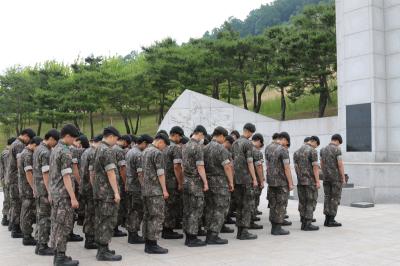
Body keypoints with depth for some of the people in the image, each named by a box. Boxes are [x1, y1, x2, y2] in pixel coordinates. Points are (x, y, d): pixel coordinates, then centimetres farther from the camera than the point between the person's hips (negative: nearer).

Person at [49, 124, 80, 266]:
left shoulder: (55, 149, 12)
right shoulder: (65, 152, -16)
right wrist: (73, 197, -18)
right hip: (64, 194, -9)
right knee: (64, 225, -3)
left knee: (56, 224, 12)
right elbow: (66, 177, -19)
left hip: (55, 193, 9)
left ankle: (57, 255, 19)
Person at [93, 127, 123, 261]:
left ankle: (101, 248, 18)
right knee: (108, 221, -6)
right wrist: (116, 192, -19)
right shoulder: (108, 151, -15)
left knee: (100, 220, 12)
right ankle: (103, 252, -4)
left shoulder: (98, 149, 15)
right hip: (108, 191, -10)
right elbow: (110, 173, -20)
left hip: (98, 191, 10)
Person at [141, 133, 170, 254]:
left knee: (148, 216, 10)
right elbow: (160, 173, -16)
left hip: (145, 189, 9)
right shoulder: (157, 153, -14)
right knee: (157, 217, -6)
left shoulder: (145, 151, 15)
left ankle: (148, 244, 13)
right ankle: (153, 245, -5)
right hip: (156, 190, -9)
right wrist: (164, 190, -12)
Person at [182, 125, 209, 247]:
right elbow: (200, 167, -18)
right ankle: (193, 238, -1)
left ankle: (188, 237, 15)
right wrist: (205, 182, -13)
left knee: (187, 210, 10)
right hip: (196, 182, -9)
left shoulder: (185, 146, 12)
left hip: (186, 181, 9)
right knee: (196, 211, -4)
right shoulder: (198, 147, -15)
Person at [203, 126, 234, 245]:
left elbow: (203, 165, 12)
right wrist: (231, 182, -9)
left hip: (208, 182, 8)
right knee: (220, 209, -2)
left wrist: (206, 181, 17)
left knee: (210, 208, 12)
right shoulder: (221, 149, -14)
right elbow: (227, 167, -16)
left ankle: (209, 234, 16)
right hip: (220, 183, -8)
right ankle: (213, 236, -3)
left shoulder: (205, 148, 10)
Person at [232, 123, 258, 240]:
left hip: (236, 179, 8)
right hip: (246, 179, -8)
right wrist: (254, 179, -11)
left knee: (239, 205, 11)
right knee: (248, 205, -2)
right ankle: (244, 232, -3)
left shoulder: (234, 143, 12)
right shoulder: (248, 143, -12)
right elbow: (250, 162, -15)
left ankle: (239, 231, 12)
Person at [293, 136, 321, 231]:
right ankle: (308, 224, -1)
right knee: (311, 202, -1)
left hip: (300, 181, 7)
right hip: (310, 181, -7)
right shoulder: (313, 151, -10)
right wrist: (317, 181, -12)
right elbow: (315, 167, -14)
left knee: (302, 202, 10)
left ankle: (303, 223, 13)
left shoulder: (297, 151, 12)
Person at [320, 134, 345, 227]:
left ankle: (327, 219, 8)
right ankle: (331, 220, -2)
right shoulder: (337, 150, -12)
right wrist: (343, 178, -10)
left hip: (326, 177, 7)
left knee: (327, 197, 8)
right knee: (335, 198, -2)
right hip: (336, 177, -6)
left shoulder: (323, 150, 9)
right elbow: (340, 165, -16)